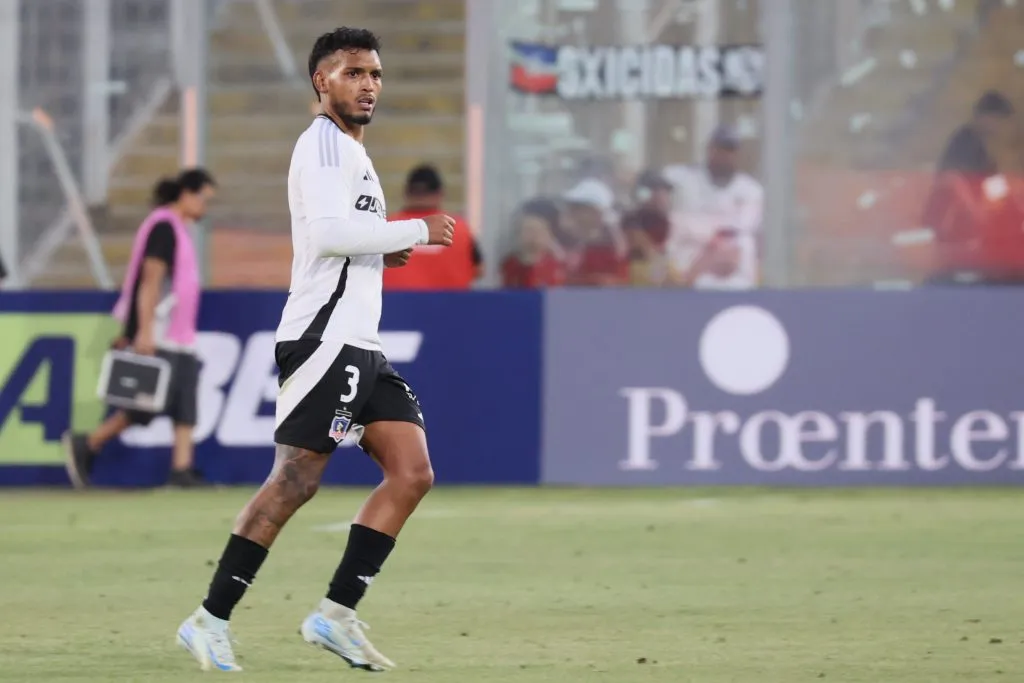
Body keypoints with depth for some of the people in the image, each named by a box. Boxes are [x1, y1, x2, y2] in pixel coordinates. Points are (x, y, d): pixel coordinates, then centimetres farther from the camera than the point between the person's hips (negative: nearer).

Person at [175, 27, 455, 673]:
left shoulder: (352, 150, 24)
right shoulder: (325, 142, -8)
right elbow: (329, 230, -23)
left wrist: (382, 250, 15)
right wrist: (418, 231, -15)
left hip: (360, 347, 10)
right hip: (323, 339, -10)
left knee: (412, 474, 0)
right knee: (295, 481, -13)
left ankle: (337, 614, 0)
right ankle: (210, 620, -8)